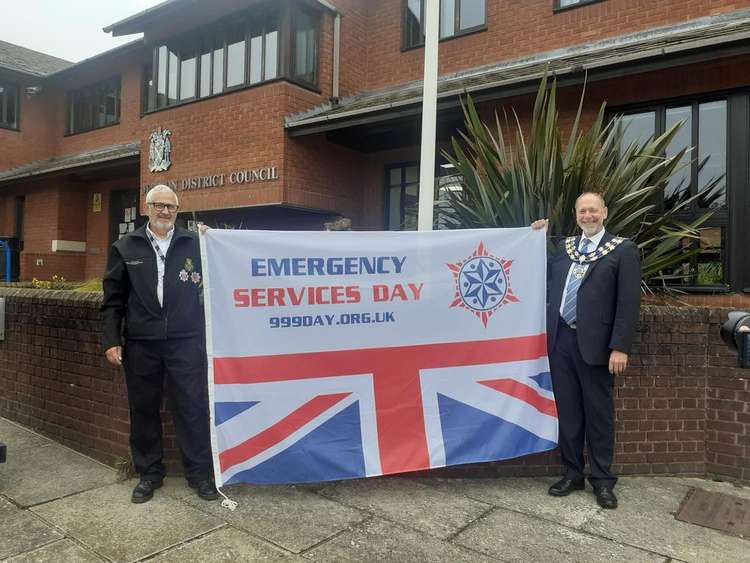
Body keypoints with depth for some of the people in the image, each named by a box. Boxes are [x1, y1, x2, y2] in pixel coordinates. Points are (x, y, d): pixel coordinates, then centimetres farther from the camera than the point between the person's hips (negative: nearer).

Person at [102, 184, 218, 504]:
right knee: (143, 410, 11)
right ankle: (149, 473, 28)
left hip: (185, 342, -1)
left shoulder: (194, 245, 5)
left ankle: (199, 473, 17)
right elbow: (113, 298, 7)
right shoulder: (125, 248, 8)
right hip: (141, 344, 2)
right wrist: (111, 340, 0)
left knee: (192, 407, 3)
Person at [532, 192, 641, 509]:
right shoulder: (564, 247, 13)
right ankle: (572, 474, 27)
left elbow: (629, 302, -7)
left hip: (594, 343, -4)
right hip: (561, 341, 4)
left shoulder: (622, 250, -1)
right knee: (567, 412, 12)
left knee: (598, 413, 8)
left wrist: (620, 347, -13)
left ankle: (602, 480, 23)